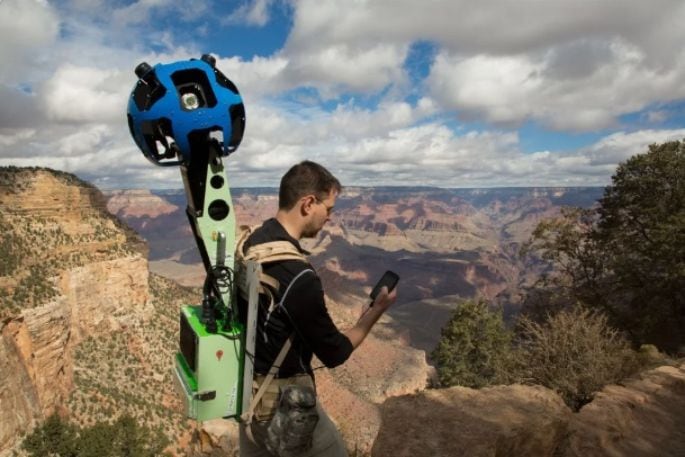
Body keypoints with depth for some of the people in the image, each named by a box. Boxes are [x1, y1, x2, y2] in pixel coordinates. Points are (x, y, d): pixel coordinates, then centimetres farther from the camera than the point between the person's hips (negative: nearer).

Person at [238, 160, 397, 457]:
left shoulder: (251, 243, -5)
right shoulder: (298, 276, -31)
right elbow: (334, 352, -19)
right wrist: (377, 310, -7)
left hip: (248, 388, 8)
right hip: (284, 400, -7)